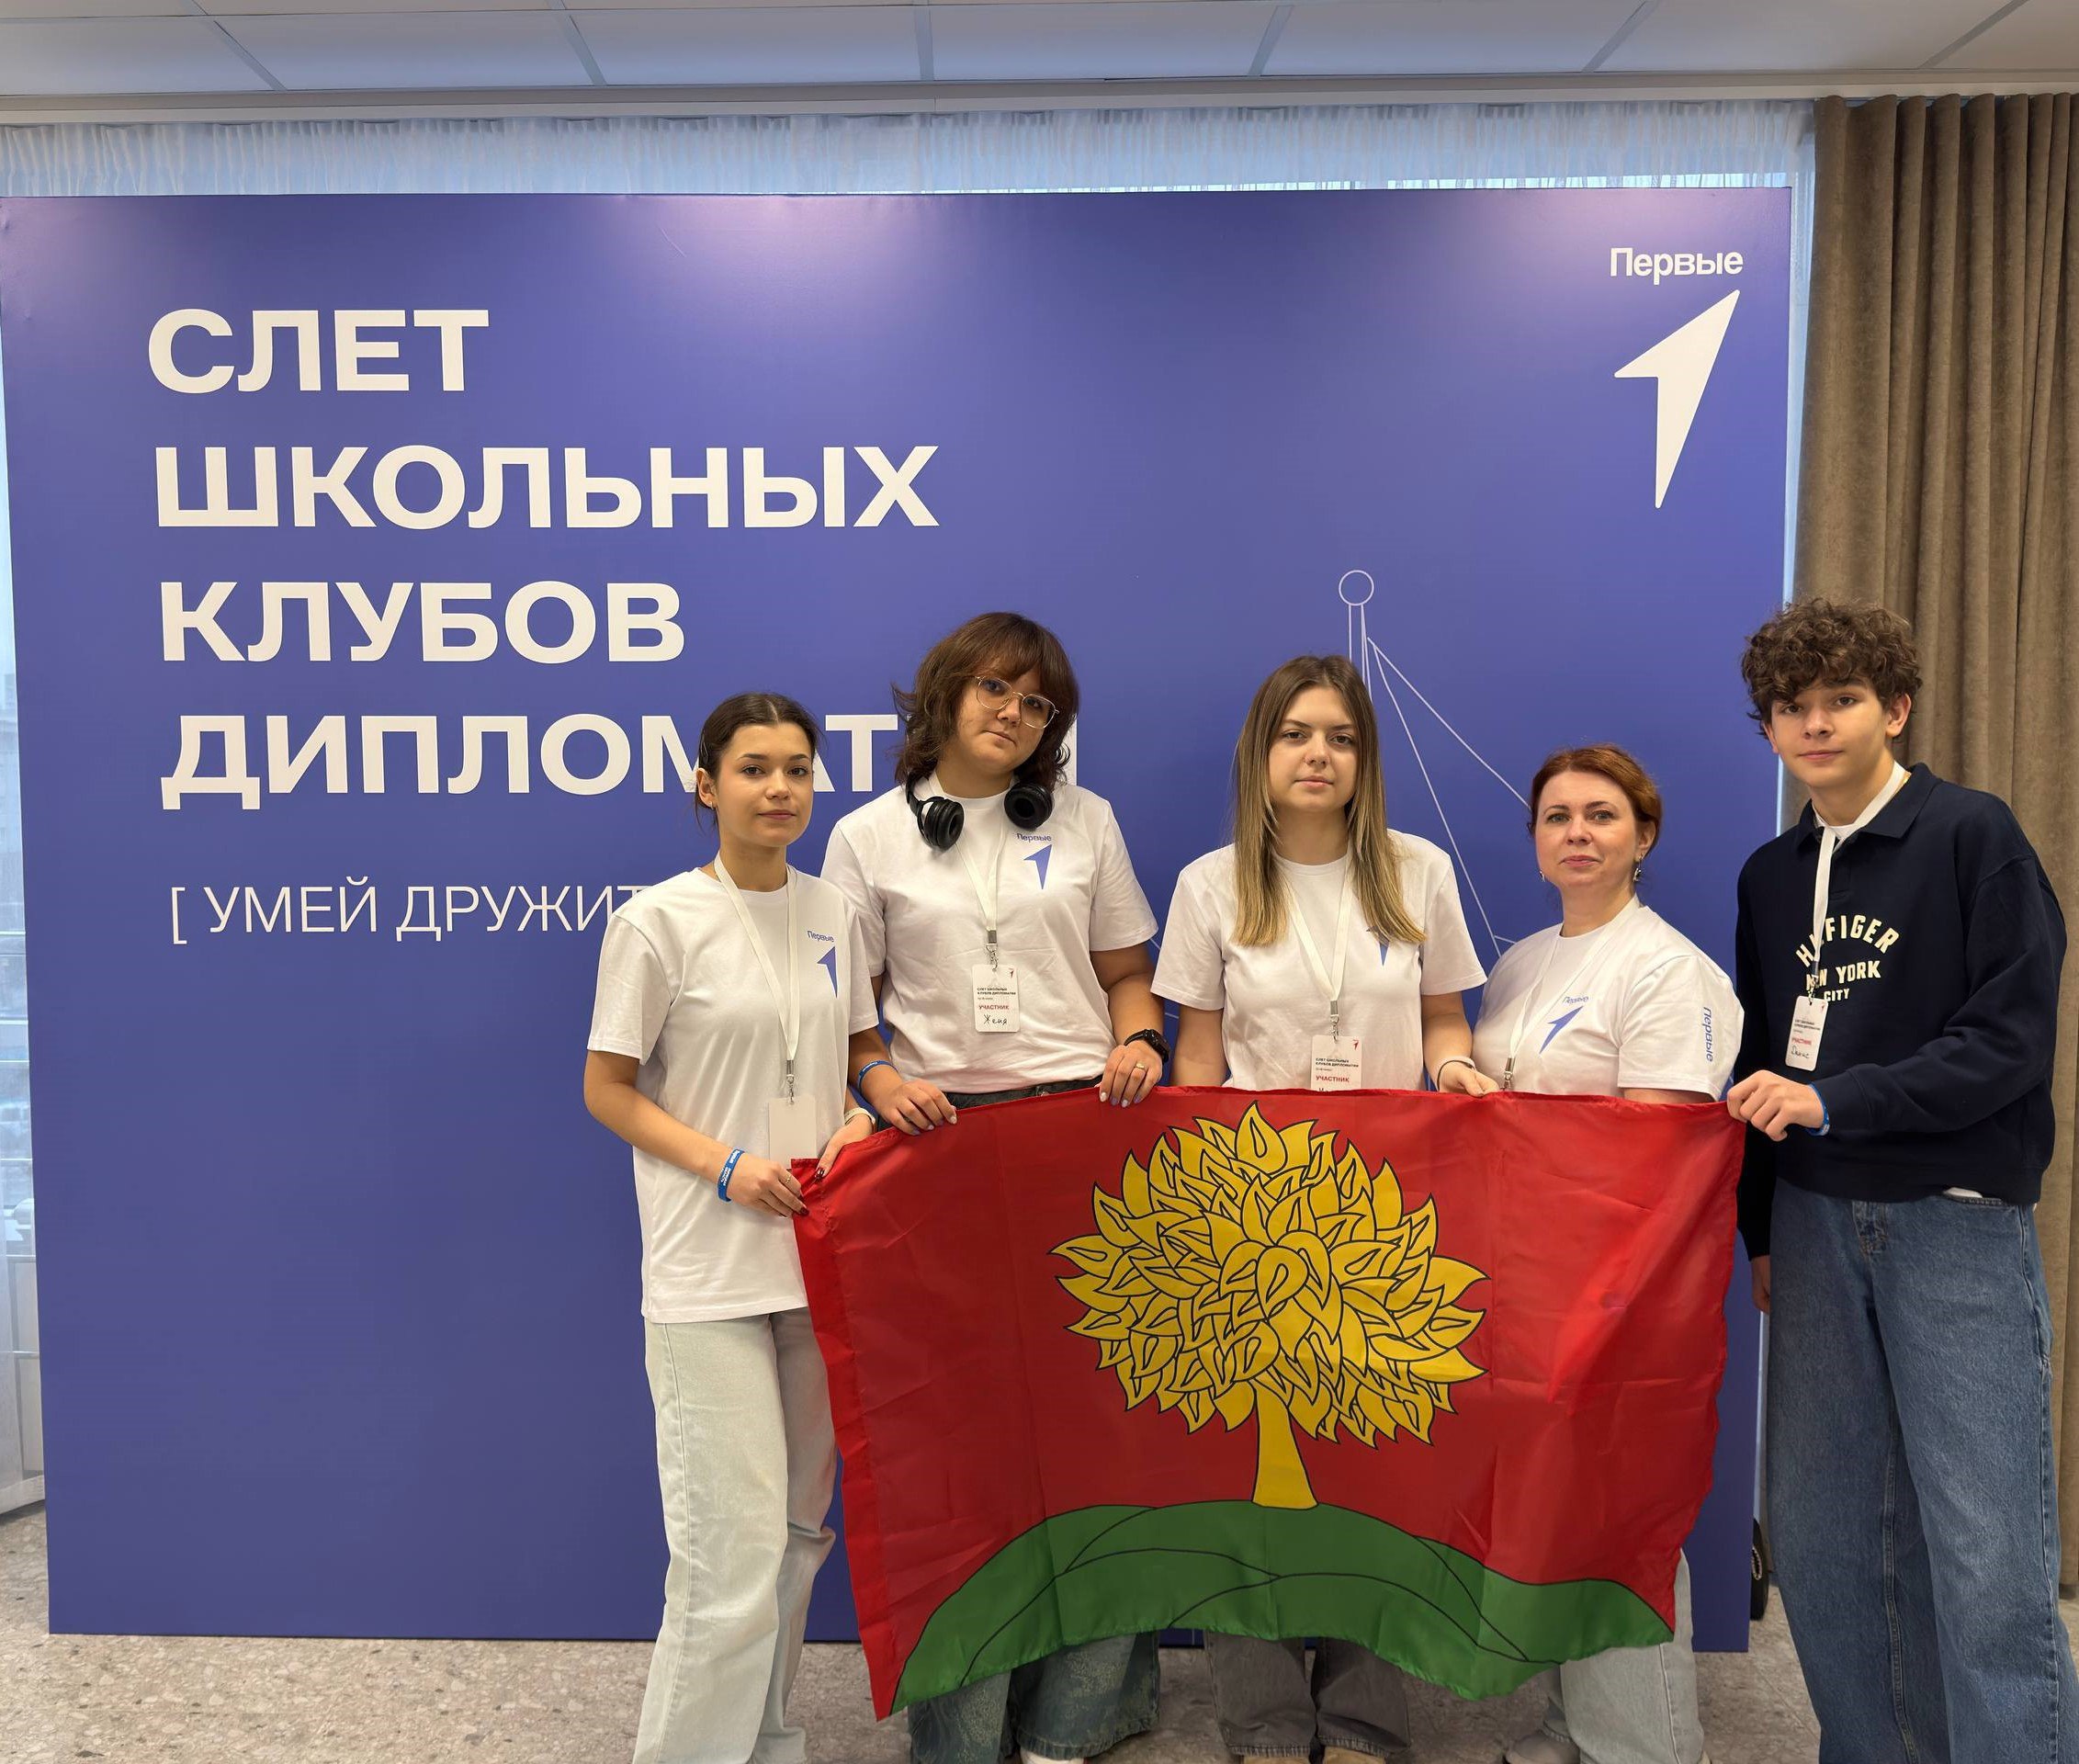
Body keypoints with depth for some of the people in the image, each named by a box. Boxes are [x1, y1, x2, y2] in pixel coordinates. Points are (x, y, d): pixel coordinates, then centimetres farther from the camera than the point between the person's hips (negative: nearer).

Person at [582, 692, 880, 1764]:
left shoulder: (832, 914, 5)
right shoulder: (659, 922, -9)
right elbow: (606, 1089, -5)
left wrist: (860, 1120, -5)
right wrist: (726, 1165, -17)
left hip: (820, 1255, 6)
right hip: (710, 1272, -5)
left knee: (798, 1530, 17)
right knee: (734, 1539, -6)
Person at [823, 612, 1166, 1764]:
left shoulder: (1084, 821, 11)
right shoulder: (868, 837, 5)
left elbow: (1125, 972, 14)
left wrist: (1137, 1042, -6)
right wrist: (883, 1080, -12)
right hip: (940, 1136, -1)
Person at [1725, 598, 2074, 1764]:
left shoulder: (1973, 836, -5)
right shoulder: (1771, 876, 12)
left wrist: (1833, 1099, -17)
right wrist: (1761, 1227, 16)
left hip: (1956, 1220, -5)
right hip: (1817, 1221, 5)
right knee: (1820, 1527, 10)